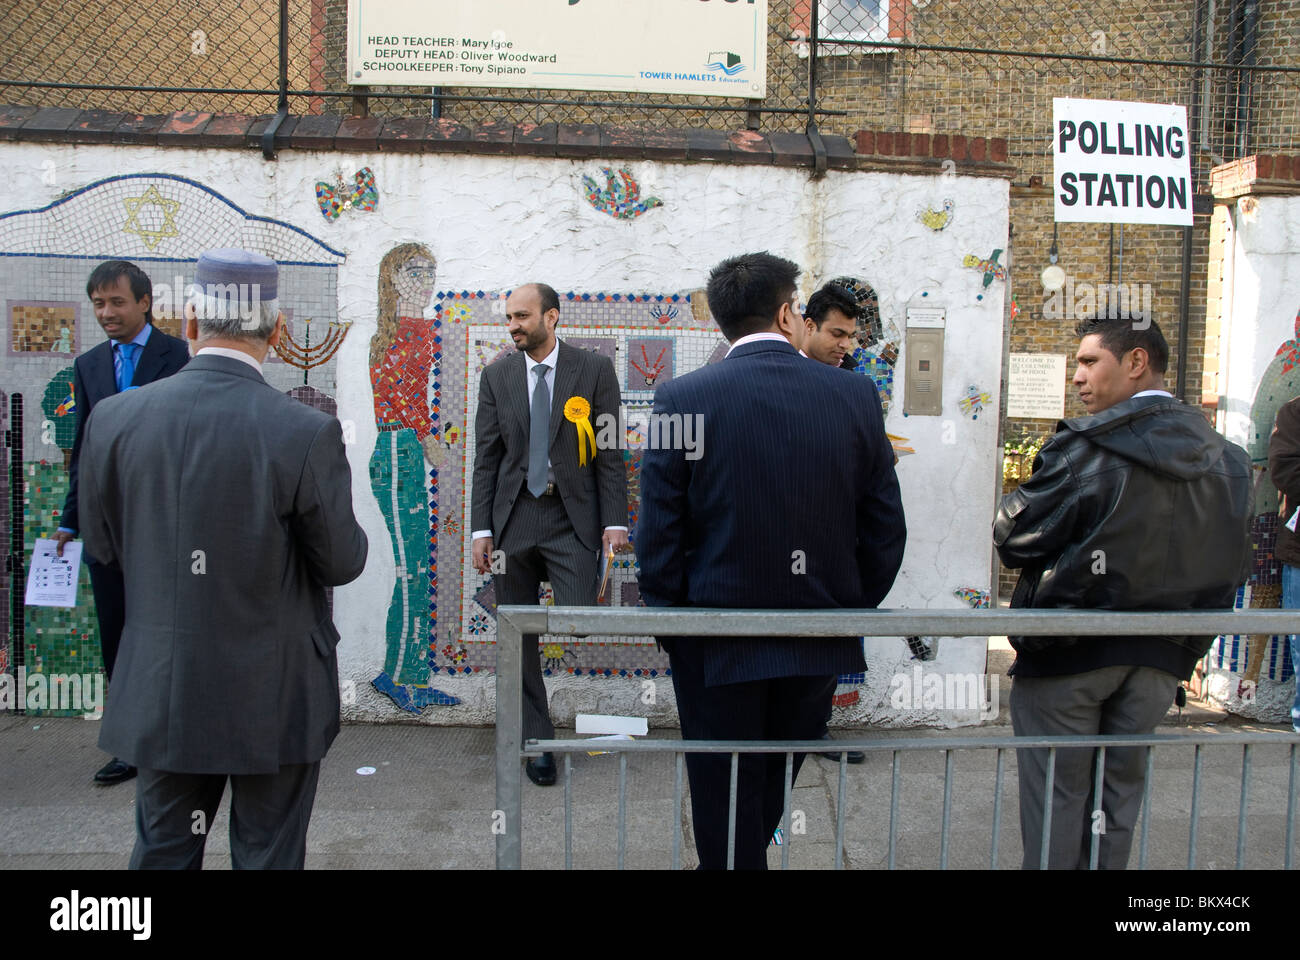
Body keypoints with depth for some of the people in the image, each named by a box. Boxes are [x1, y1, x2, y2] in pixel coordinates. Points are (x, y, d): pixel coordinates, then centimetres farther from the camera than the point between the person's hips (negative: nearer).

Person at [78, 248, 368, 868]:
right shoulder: (308, 432, -20)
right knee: (268, 853, 15)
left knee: (163, 848, 21)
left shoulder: (114, 418, -8)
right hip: (274, 697, -3)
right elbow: (342, 562, -10)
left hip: (161, 693, 3)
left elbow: (102, 545, 4)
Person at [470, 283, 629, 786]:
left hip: (572, 521, -3)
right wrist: (481, 528, 2)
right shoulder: (496, 376, 9)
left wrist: (615, 521, -6)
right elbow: (486, 458, 8)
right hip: (513, 520, 3)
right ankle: (536, 740, 21)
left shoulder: (594, 370, 1)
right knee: (518, 639, 7)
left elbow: (610, 452, 1)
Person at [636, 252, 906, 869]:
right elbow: (885, 529, 0)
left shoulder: (682, 398, -12)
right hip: (819, 647, 3)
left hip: (719, 646, -3)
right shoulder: (856, 396, -4)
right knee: (771, 795, 23)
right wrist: (850, 610, 12)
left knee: (727, 809, 13)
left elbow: (658, 534, -10)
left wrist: (673, 626, 2)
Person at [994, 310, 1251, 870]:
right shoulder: (1225, 459, 2)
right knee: (1120, 793, 16)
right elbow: (1228, 568, 8)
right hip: (1158, 659, 6)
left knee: (1057, 797, 6)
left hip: (1067, 654, -5)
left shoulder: (1086, 448, -17)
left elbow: (1014, 538, -15)